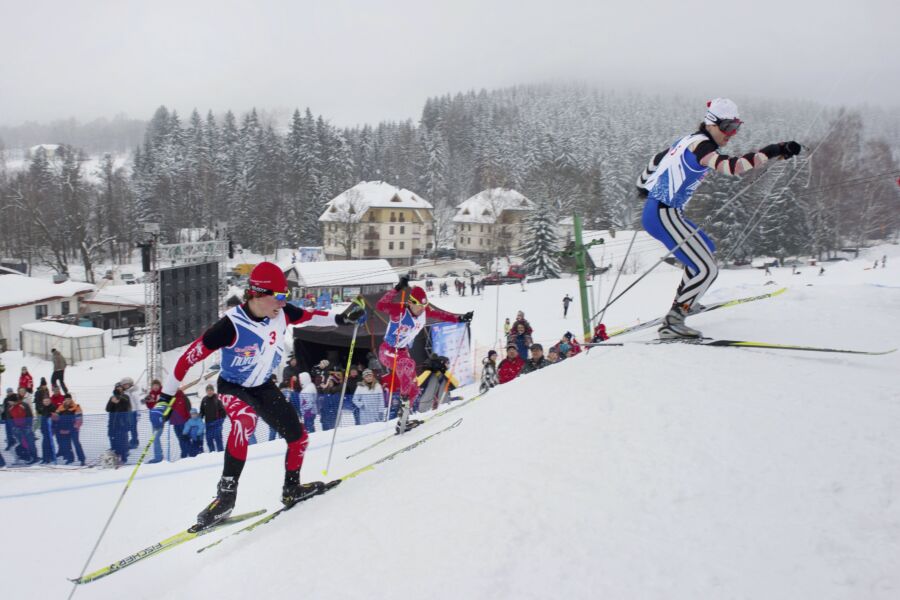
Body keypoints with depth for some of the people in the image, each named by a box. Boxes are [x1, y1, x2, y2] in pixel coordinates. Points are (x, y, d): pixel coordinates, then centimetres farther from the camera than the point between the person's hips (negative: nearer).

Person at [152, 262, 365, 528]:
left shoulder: (282, 313, -18)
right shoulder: (231, 325, -32)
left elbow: (307, 316, 4)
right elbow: (190, 356, -26)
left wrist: (340, 318, -4)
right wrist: (167, 396, -23)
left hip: (264, 387, 6)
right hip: (233, 388, -5)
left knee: (298, 437, 3)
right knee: (244, 422, -36)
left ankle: (292, 489, 27)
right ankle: (226, 495, -27)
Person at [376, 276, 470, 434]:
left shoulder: (424, 311, -7)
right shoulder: (400, 310, -25)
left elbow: (441, 314, 7)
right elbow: (380, 306, -41)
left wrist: (459, 318, -3)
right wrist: (397, 289, -48)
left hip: (402, 352, 7)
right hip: (387, 351, -7)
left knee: (414, 389, 7)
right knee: (408, 364, -38)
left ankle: (402, 421, 23)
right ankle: (404, 400, -24)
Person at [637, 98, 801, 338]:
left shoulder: (688, 140, 17)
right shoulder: (700, 144, -13)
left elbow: (657, 159, 31)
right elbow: (730, 166, -31)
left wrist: (643, 184, 47)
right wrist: (771, 152, -31)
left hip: (653, 211, 11)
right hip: (665, 215, -11)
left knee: (706, 249, 26)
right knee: (708, 269, -11)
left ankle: (682, 303, 26)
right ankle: (672, 322, -8)